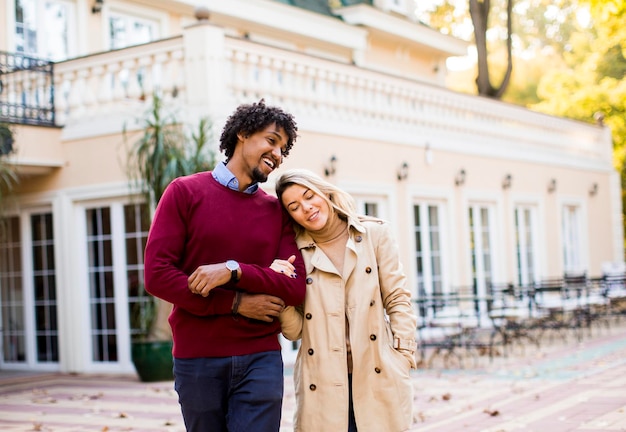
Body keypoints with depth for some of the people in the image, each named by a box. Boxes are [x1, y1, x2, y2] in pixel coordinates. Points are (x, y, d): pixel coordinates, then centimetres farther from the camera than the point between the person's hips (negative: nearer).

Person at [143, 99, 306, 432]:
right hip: (197, 359, -1)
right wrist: (236, 304, -11)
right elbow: (157, 275, -9)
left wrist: (234, 271, -16)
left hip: (260, 360, 1)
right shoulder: (185, 192, 1)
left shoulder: (277, 211, 9)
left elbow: (295, 288, -2)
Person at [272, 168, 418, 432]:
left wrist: (403, 358, -3)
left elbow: (397, 300, 4)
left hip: (378, 378, 0)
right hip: (324, 385, 0)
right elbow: (294, 331, 3)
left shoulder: (375, 234, 4)